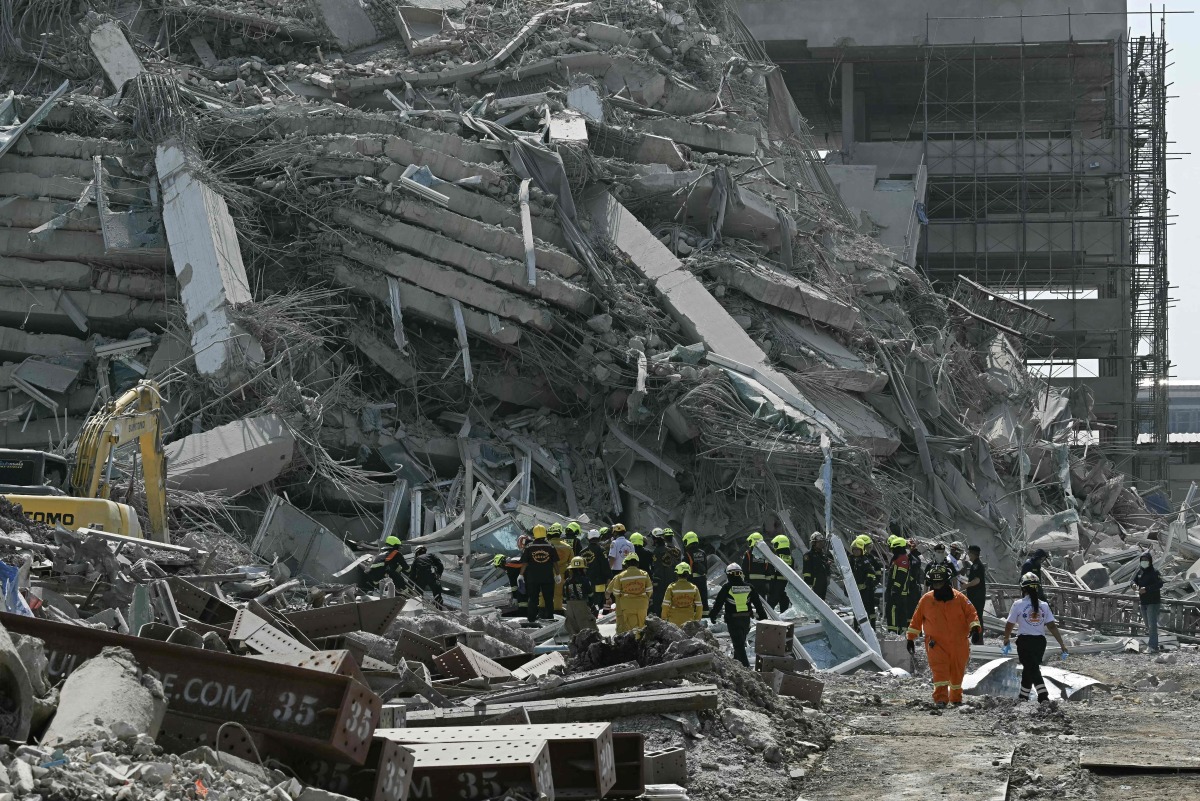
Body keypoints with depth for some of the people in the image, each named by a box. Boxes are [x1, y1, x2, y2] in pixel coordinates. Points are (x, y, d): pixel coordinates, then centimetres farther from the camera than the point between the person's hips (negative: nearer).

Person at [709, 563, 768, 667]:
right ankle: (736, 661, 35)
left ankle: (745, 665, -11)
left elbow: (718, 603, -4)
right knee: (741, 642, 21)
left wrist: (712, 615, 10)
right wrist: (763, 617, 15)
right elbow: (758, 603, 8)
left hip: (733, 620, -5)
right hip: (746, 619, 5)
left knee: (738, 644, -3)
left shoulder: (727, 587, -9)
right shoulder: (749, 587, 4)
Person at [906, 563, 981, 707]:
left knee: (957, 672, 12)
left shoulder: (959, 598, -2)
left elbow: (970, 612, 1)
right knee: (940, 670, -15)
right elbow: (917, 619, 10)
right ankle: (940, 698, -20)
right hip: (936, 643, -1)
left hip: (958, 643, 1)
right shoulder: (926, 600, 2)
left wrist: (974, 627, -17)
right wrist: (911, 638, 11)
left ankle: (956, 698, 29)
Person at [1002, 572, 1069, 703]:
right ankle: (1023, 696, 31)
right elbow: (1052, 626, -2)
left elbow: (1009, 625, 0)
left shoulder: (1018, 605, -7)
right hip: (1040, 641, 4)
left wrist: (1006, 641, 17)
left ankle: (1044, 697, -22)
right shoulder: (1044, 606, 1)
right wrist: (1062, 645, 2)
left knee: (1032, 669, -5)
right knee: (1029, 668, 20)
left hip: (1024, 640, -4)